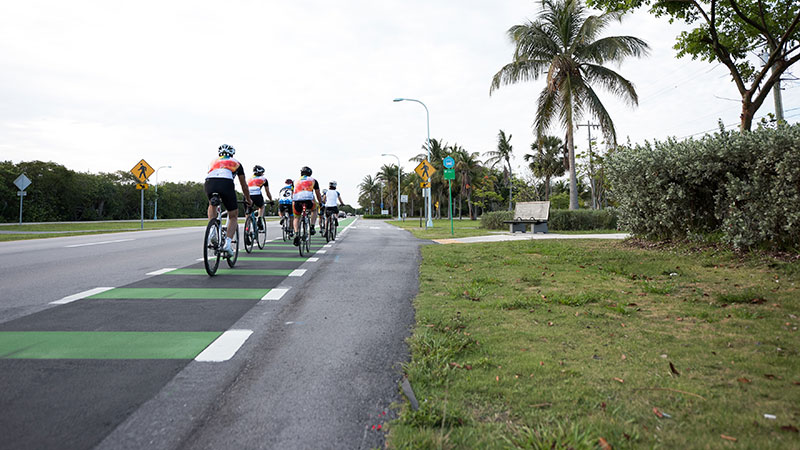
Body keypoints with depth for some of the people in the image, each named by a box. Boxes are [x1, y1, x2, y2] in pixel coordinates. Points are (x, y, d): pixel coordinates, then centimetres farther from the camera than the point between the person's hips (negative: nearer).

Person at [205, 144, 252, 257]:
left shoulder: (213, 162, 36)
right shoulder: (236, 163, 30)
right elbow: (244, 185, 35)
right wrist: (248, 200, 50)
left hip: (209, 183, 3)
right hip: (226, 183, -2)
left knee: (212, 205, 35)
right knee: (233, 216, 13)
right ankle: (227, 243, -5)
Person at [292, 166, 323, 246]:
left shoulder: (296, 181, 30)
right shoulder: (313, 180, 25)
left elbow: (292, 195, 37)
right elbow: (318, 194, 32)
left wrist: (293, 203, 54)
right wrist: (320, 203, 47)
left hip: (297, 201, 1)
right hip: (308, 200, -1)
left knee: (296, 217, 23)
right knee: (314, 209, 31)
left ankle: (296, 233, -1)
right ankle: (312, 227, 16)